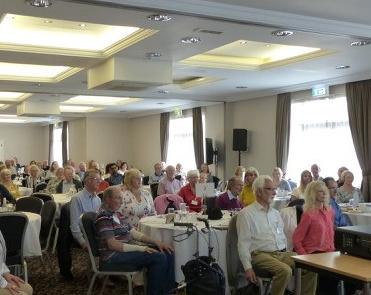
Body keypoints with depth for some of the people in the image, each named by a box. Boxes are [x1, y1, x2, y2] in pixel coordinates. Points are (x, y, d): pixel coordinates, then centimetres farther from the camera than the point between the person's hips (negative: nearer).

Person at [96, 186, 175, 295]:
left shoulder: (117, 214, 15)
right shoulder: (104, 217, -14)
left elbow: (134, 233, 14)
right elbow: (113, 245, -20)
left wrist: (156, 242, 1)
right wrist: (141, 248, -21)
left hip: (128, 249, 9)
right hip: (113, 256, -9)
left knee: (168, 253, -2)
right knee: (159, 257, -22)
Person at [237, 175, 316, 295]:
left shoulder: (276, 213, 20)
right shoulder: (246, 214, -2)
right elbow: (243, 243, -8)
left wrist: (286, 255, 9)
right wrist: (248, 268, -16)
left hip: (282, 253, 7)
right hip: (261, 254, -7)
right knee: (285, 270, -32)